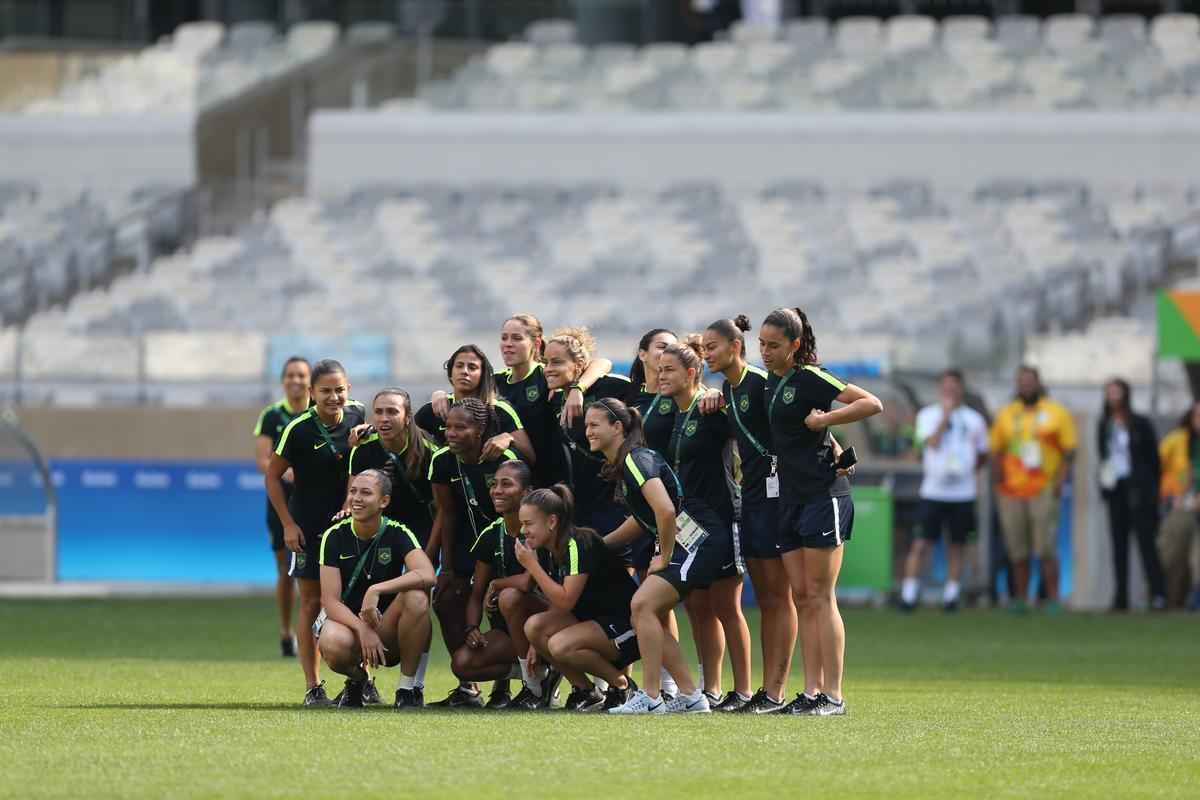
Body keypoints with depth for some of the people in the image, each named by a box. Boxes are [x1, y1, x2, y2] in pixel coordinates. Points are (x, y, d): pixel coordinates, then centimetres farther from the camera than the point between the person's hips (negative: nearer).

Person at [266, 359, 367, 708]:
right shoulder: (299, 430, -14)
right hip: (309, 527, -4)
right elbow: (272, 476, -6)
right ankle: (313, 688, 3)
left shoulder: (357, 415, -1)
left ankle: (363, 680, 14)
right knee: (312, 603, 0)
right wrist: (288, 524, -9)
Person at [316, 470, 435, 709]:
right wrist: (362, 630, -29)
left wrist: (375, 590, -36)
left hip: (388, 629, 0)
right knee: (333, 644, -38)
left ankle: (407, 689, -17)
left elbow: (427, 575, -28)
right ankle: (356, 679, 2)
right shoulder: (335, 536, -6)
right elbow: (331, 601, -11)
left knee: (417, 597, -31)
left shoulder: (397, 533, -8)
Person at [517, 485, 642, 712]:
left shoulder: (578, 545, -20)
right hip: (593, 621, 9)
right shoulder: (552, 551, 7)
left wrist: (531, 565, -22)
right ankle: (584, 691, 0)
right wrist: (538, 642, -2)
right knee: (533, 626, -12)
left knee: (561, 646, -30)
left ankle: (622, 686, -7)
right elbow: (556, 606, 11)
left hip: (625, 625, -9)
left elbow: (565, 601, -26)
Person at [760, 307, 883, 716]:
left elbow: (871, 404, -14)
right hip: (790, 498, 8)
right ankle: (811, 693, 8)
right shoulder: (772, 382, 13)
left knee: (820, 597, -8)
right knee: (801, 598, 6)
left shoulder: (810, 378, -10)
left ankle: (833, 695, -7)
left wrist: (824, 420, -16)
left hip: (823, 495, -8)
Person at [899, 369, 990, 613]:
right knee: (922, 543, -7)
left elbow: (982, 455, 20)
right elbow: (931, 443, -14)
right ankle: (909, 594, -4)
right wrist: (945, 415, -15)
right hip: (933, 490, -2)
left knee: (957, 545, 5)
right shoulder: (928, 415, 3)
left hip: (963, 492, 2)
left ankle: (951, 594, 12)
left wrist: (969, 472, 9)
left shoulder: (974, 419, 10)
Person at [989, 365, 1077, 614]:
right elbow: (997, 453, 17)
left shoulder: (1056, 414, 4)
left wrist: (1060, 481, -9)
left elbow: (1069, 452, 2)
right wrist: (998, 485, 6)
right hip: (1012, 491, 3)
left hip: (1044, 491, -3)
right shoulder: (1006, 415, 13)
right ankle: (1020, 600, 11)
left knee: (1045, 549, -10)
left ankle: (1053, 600, -6)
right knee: (1018, 552, 4)